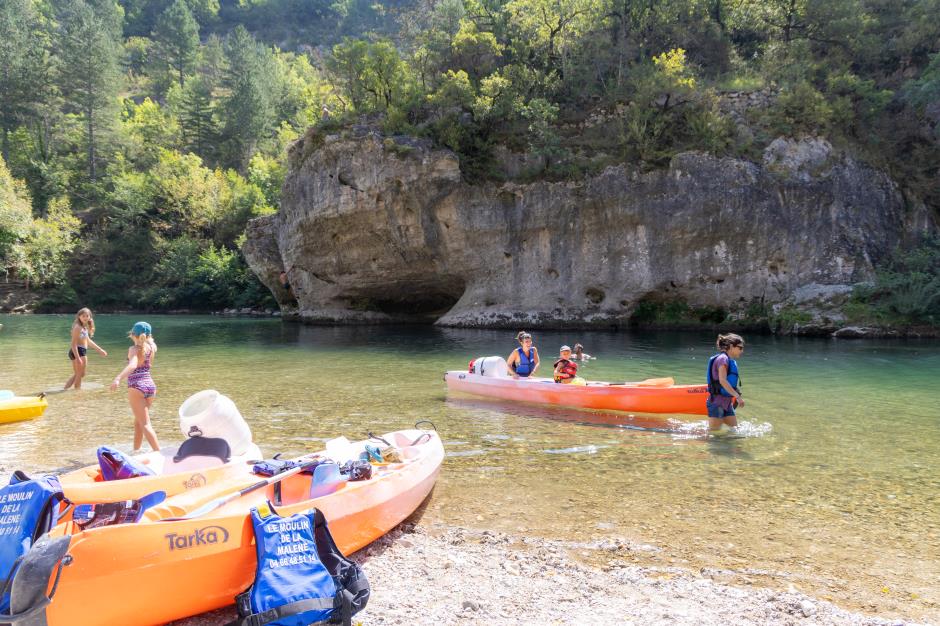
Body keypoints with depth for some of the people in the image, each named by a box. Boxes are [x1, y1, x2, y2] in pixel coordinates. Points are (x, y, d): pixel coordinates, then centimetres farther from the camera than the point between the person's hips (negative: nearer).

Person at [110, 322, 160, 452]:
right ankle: (136, 450, 31)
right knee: (138, 422, 23)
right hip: (150, 385, 6)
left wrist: (118, 378, -41)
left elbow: (132, 365, -32)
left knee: (145, 424, -7)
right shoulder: (152, 347, 7)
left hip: (137, 387, -6)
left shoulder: (134, 349, -10)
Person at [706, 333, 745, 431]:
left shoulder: (731, 361, 16)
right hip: (717, 402, -9)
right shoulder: (723, 358, -12)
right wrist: (738, 396, -22)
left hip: (726, 403, 9)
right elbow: (722, 381, -22)